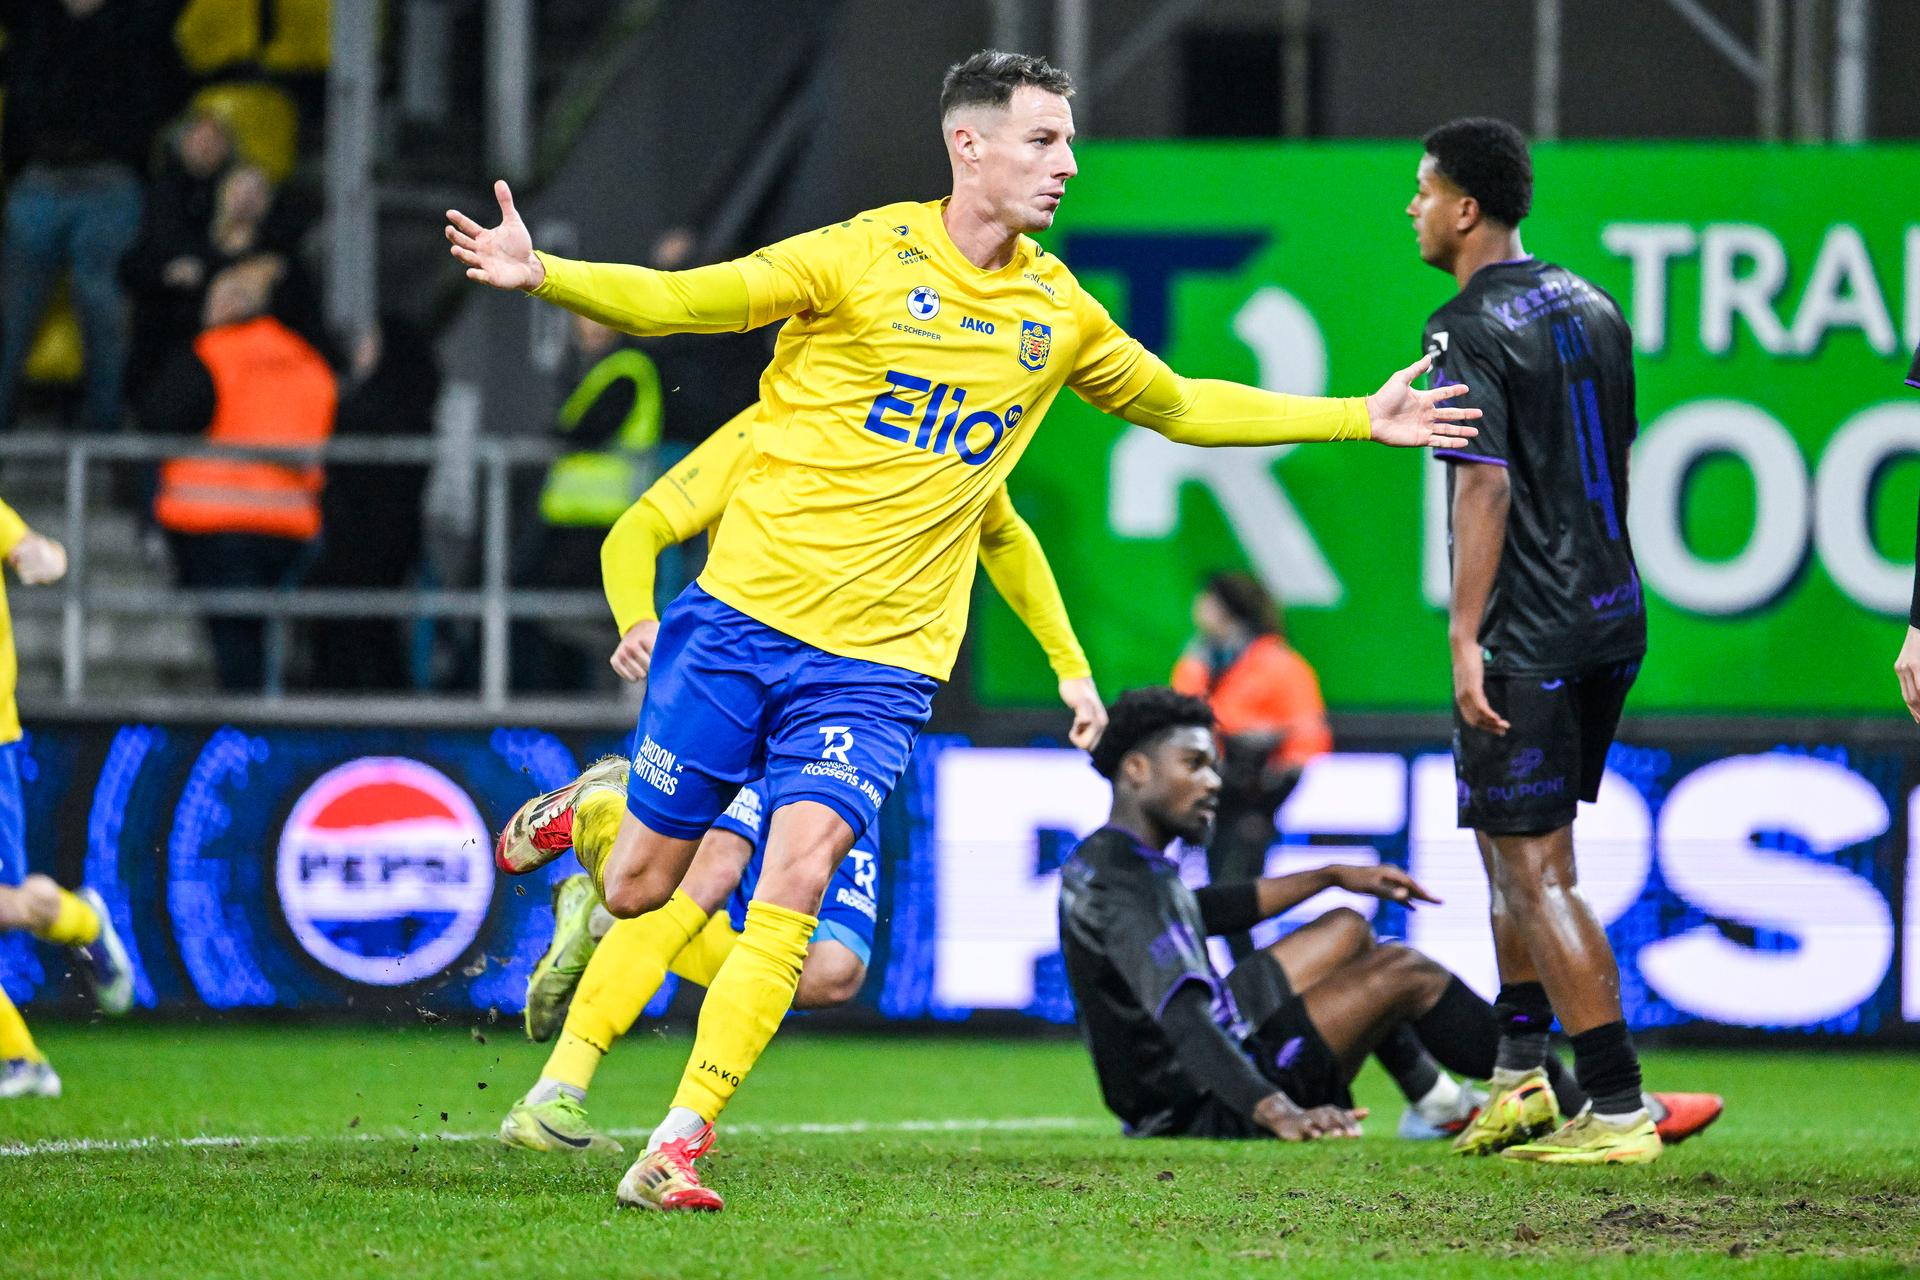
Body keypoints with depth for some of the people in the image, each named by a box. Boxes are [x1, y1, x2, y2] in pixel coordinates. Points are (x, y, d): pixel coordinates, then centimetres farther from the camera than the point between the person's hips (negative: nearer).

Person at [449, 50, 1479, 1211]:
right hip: (747, 608, -2)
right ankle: (586, 813, 42)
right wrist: (542, 276, -28)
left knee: (798, 873, -20)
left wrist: (1362, 419, 22)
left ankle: (680, 1144, -14)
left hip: (882, 660, 2)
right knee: (638, 887, 4)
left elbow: (1180, 404, 25)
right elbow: (674, 301, -10)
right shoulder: (865, 259, -6)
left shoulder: (1058, 312, 8)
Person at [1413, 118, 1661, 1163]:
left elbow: (1486, 488, -20)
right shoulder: (1589, 308, 12)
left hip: (1527, 638, -9)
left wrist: (1465, 636, -21)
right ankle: (1520, 1070, 22)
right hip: (1610, 618, 9)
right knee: (1509, 838, 21)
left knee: (1534, 870, -5)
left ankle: (1618, 1107, -8)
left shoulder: (1470, 332, -13)